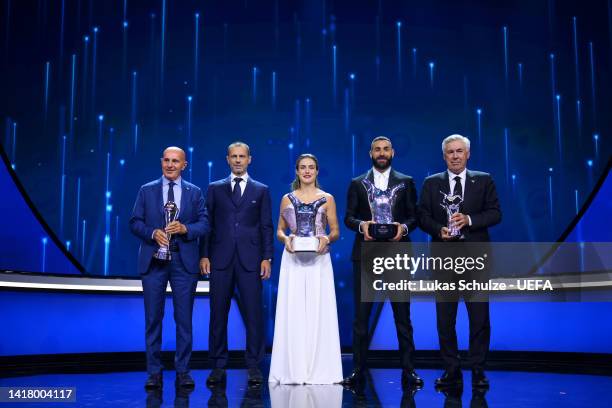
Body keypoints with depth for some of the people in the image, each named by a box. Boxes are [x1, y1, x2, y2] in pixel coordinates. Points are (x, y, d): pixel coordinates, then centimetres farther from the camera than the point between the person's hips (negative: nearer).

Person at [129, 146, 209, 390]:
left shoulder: (195, 192, 8)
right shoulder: (147, 190, 8)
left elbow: (204, 223, 3)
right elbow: (135, 222, 4)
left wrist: (185, 228, -16)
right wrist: (152, 233, -14)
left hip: (184, 260, 0)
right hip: (153, 260, 0)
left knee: (184, 318, 4)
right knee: (153, 318, 4)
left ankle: (182, 371, 14)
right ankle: (154, 372, 12)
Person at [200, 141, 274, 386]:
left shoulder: (261, 190, 10)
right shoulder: (215, 189, 12)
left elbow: (266, 226, 6)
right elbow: (207, 223, 8)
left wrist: (267, 258, -2)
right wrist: (204, 255, -1)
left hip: (250, 259, -1)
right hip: (220, 258, 1)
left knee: (254, 313, -1)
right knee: (218, 313, 3)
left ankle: (254, 366, 8)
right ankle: (218, 366, 11)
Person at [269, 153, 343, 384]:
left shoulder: (327, 199, 6)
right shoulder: (287, 199, 10)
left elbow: (335, 231, 6)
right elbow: (279, 230, 12)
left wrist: (327, 239, -15)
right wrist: (285, 239, -9)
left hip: (318, 259, -1)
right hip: (293, 259, 1)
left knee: (319, 310, -2)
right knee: (293, 311, -1)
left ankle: (319, 369, 5)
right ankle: (293, 369, 5)